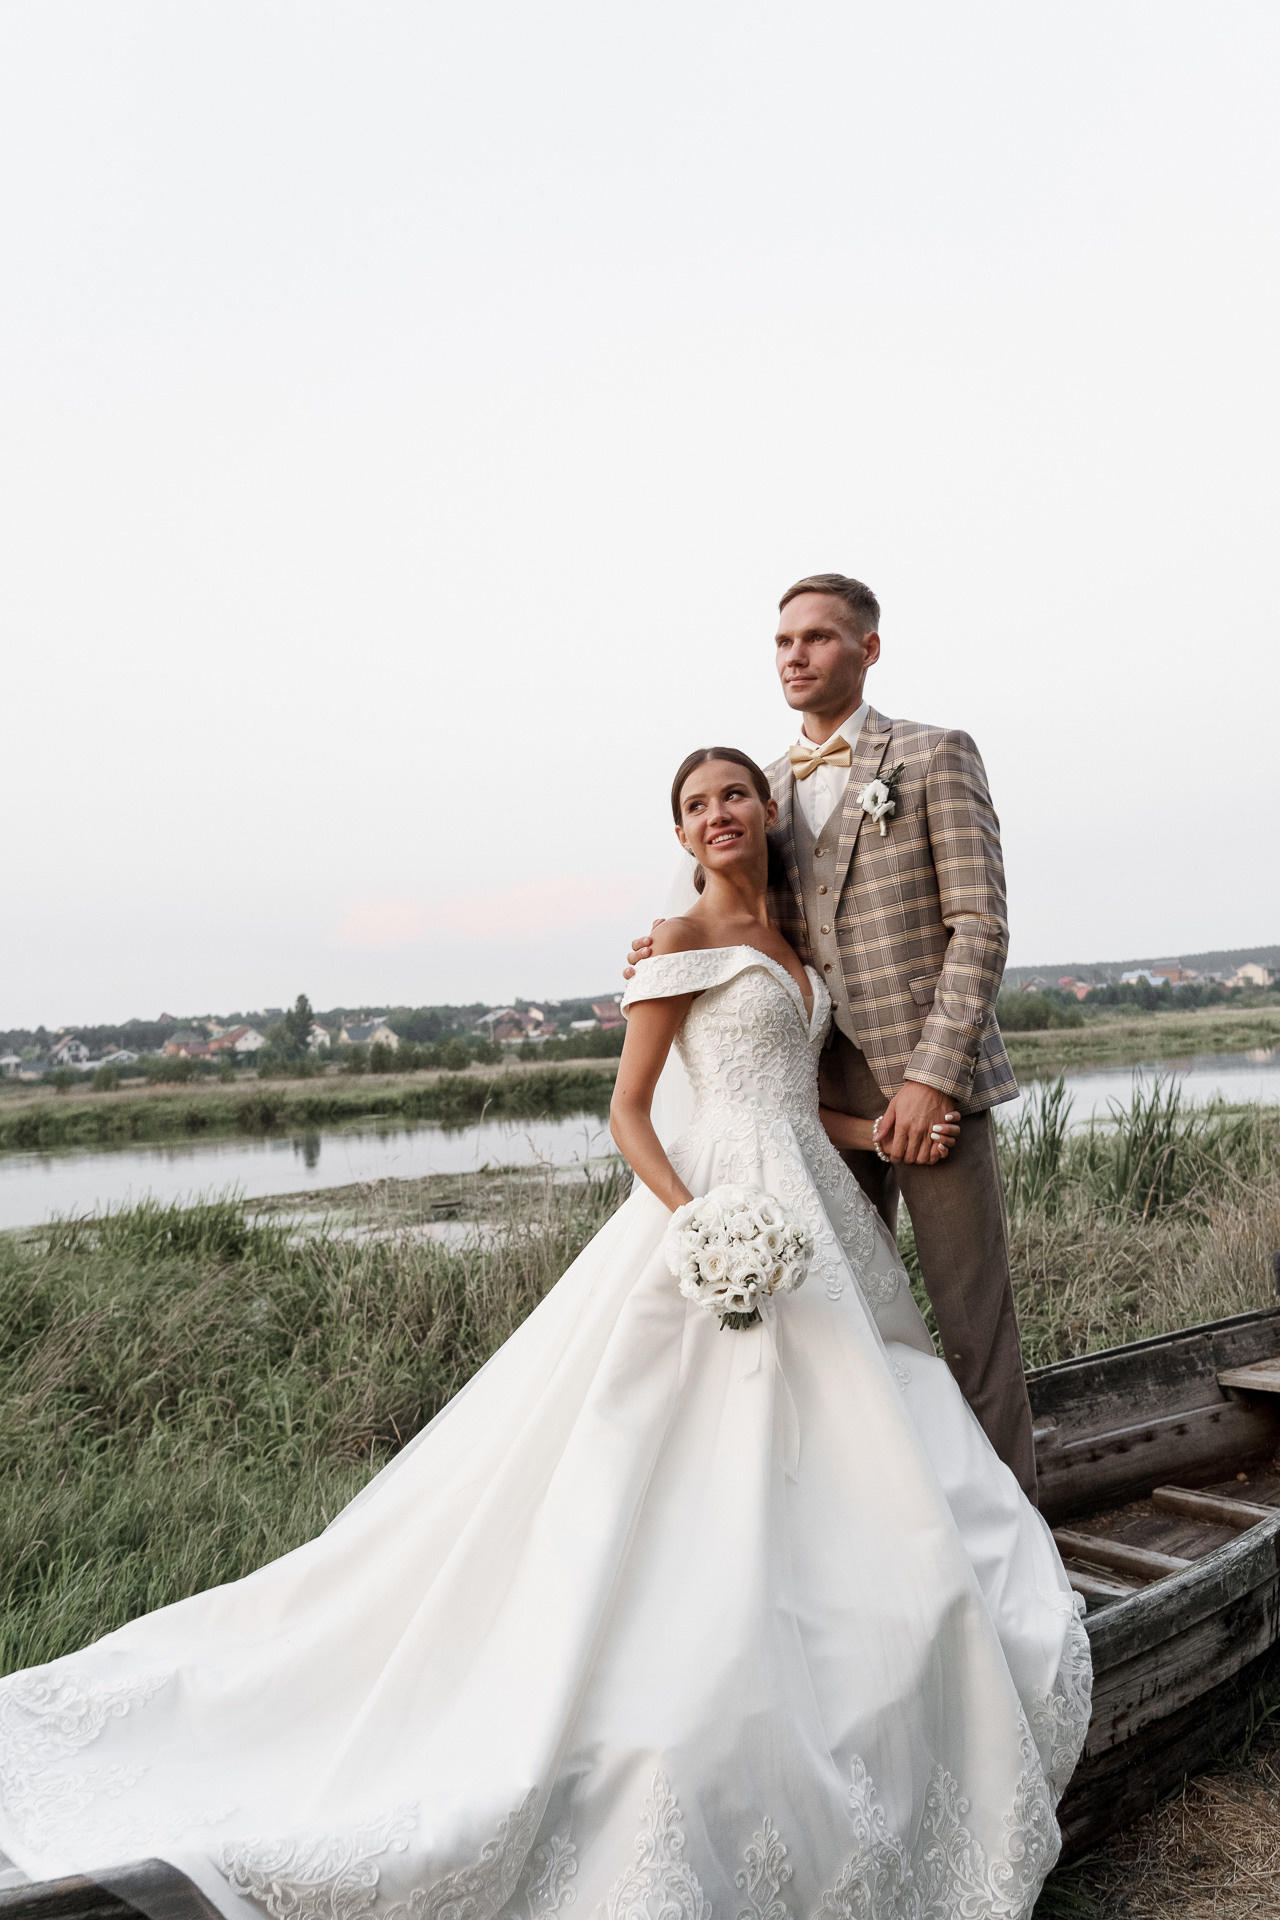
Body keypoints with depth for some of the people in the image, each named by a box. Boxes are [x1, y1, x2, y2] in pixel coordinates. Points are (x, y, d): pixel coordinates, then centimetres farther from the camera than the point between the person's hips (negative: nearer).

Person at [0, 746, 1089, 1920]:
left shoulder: (791, 938, 17)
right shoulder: (680, 943, -5)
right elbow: (629, 1112, -9)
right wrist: (698, 1225, -22)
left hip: (825, 1209, 8)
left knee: (826, 1486, 8)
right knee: (704, 1489, -8)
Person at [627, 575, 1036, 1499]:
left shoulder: (936, 755, -1)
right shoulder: (771, 786, 15)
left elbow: (981, 925, -8)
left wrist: (932, 1077, -17)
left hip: (930, 1076, -5)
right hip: (829, 1092, 5)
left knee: (975, 1318, 1)